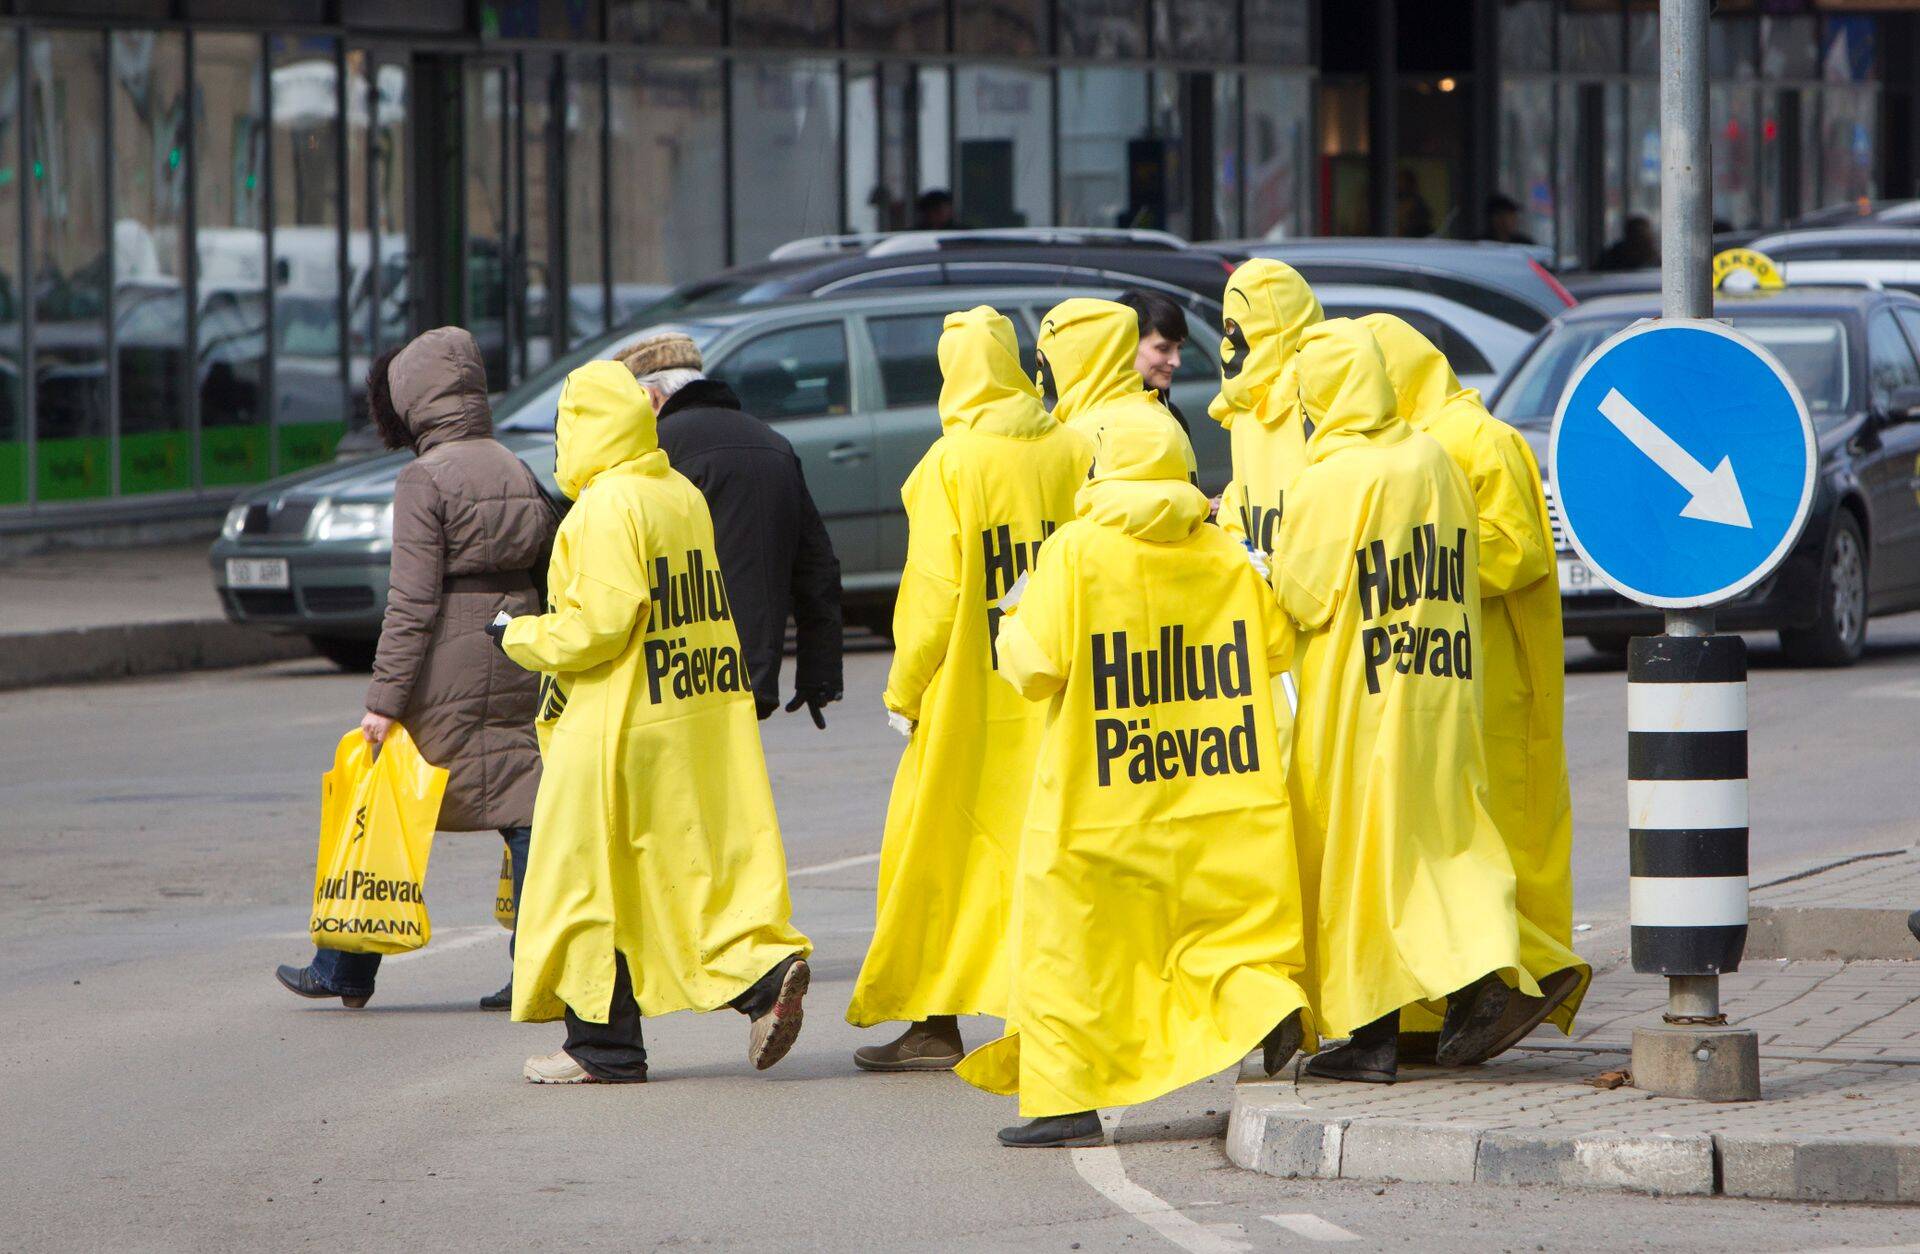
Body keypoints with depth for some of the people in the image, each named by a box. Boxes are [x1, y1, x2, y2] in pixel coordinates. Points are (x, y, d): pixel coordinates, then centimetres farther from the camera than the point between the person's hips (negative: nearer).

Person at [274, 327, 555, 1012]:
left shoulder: (425, 480, -12)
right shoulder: (518, 473, 8)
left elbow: (412, 601, -16)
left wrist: (384, 698, -15)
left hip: (444, 673, -5)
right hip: (518, 666, 5)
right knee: (524, 809, 5)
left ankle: (345, 970, 16)